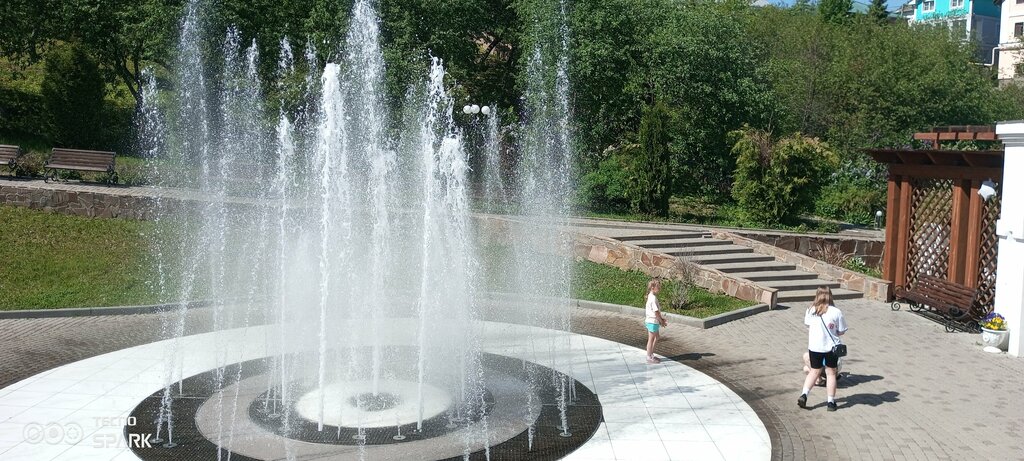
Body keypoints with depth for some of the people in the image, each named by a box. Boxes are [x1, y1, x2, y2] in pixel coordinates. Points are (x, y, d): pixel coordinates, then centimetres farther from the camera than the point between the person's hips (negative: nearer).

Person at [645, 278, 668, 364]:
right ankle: (649, 357, 10)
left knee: (656, 338, 19)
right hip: (652, 322, -10)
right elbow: (656, 311, -21)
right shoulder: (653, 298, -22)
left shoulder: (651, 296, 9)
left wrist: (661, 318, 11)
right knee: (651, 339, 1)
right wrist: (661, 321, -11)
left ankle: (651, 355, 28)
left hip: (651, 321, 10)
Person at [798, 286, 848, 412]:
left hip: (814, 347, 2)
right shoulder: (836, 312, -13)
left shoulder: (810, 311, -6)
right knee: (831, 373, 12)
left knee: (814, 371, 17)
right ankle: (831, 402, 16)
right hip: (831, 346, -2)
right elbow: (841, 331, -6)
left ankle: (804, 394, 4)